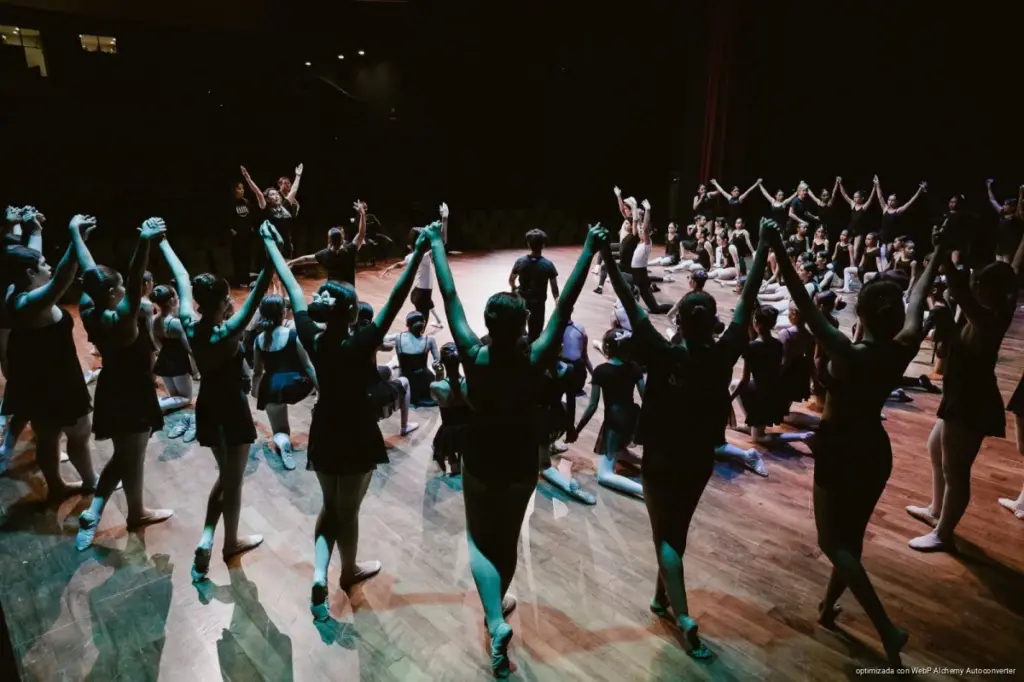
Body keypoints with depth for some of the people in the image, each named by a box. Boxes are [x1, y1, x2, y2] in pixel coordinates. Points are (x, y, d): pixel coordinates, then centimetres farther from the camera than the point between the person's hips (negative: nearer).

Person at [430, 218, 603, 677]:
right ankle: (496, 607, 43)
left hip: (480, 463, -1)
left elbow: (450, 298, -13)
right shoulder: (536, 359, -20)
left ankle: (497, 621, -4)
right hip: (522, 464, 1)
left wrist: (436, 244, -4)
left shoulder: (474, 357, -20)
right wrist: (590, 250, -13)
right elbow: (565, 303, -18)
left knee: (480, 540, 15)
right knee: (508, 538, 22)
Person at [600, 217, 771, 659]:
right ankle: (663, 597, 37)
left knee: (666, 536, 7)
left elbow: (631, 305, -23)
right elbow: (747, 299, -8)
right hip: (700, 460, 3)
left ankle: (685, 620, -2)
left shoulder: (663, 355, -21)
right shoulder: (724, 355, -13)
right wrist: (763, 246, -2)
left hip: (660, 459, -3)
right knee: (677, 529, 20)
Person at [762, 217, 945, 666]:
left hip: (840, 451, -7)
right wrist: (937, 255, 22)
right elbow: (916, 302, 7)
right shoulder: (903, 349, -7)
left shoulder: (847, 354, -24)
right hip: (875, 449, 7)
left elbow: (806, 306, -30)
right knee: (851, 535, 19)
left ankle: (886, 629, -3)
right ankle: (829, 607, 36)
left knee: (833, 541, 5)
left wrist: (779, 252, -34)